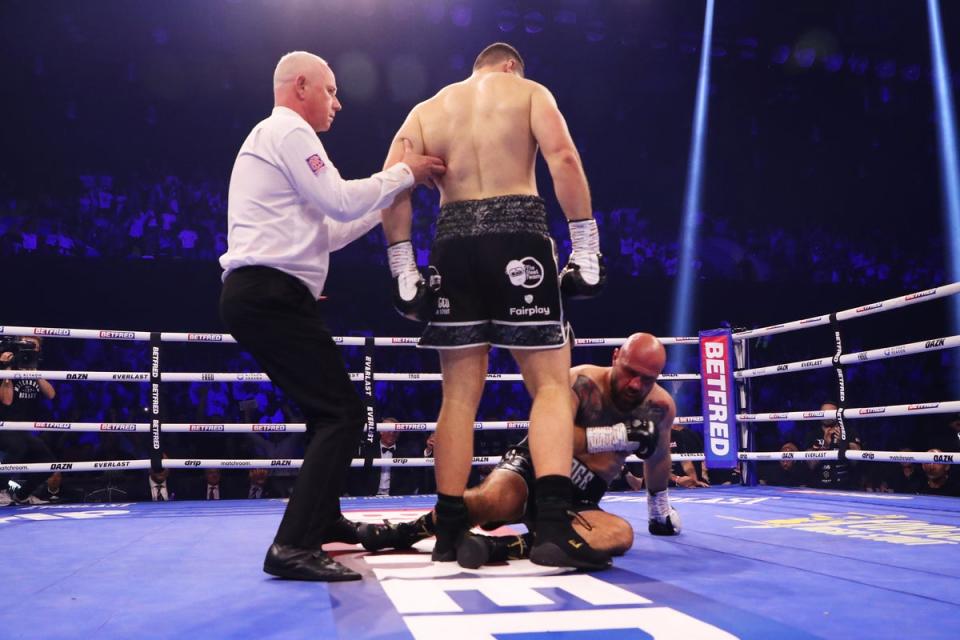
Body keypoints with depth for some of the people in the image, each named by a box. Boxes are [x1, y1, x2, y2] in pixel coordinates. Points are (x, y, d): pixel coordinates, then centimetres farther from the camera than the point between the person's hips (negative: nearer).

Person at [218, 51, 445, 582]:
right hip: (272, 294, -11)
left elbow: (325, 232, 24)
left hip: (257, 295, 11)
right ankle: (294, 547, -17)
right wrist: (404, 173, -1)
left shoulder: (271, 138, 28)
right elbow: (340, 201, -13)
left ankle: (323, 519, 33)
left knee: (326, 409, 21)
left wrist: (389, 199, 22)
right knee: (343, 413, -13)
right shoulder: (289, 130, -3)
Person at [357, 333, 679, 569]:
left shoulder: (660, 407, 2)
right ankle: (408, 530, -13)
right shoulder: (583, 382, -13)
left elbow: (657, 459, 23)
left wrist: (660, 509, 35)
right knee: (493, 498, -39)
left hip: (579, 501, 4)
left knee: (621, 535, -32)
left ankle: (498, 547, -36)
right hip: (534, 469, -4)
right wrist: (619, 435, -28)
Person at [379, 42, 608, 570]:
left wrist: (403, 268, 4)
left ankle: (449, 531, 9)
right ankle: (553, 527, -15)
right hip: (517, 231, -3)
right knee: (551, 384, -1)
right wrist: (585, 247, -7)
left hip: (453, 241, 4)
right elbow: (564, 158, -5)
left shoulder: (426, 110, 22)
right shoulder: (528, 91, 13)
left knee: (459, 395, 8)